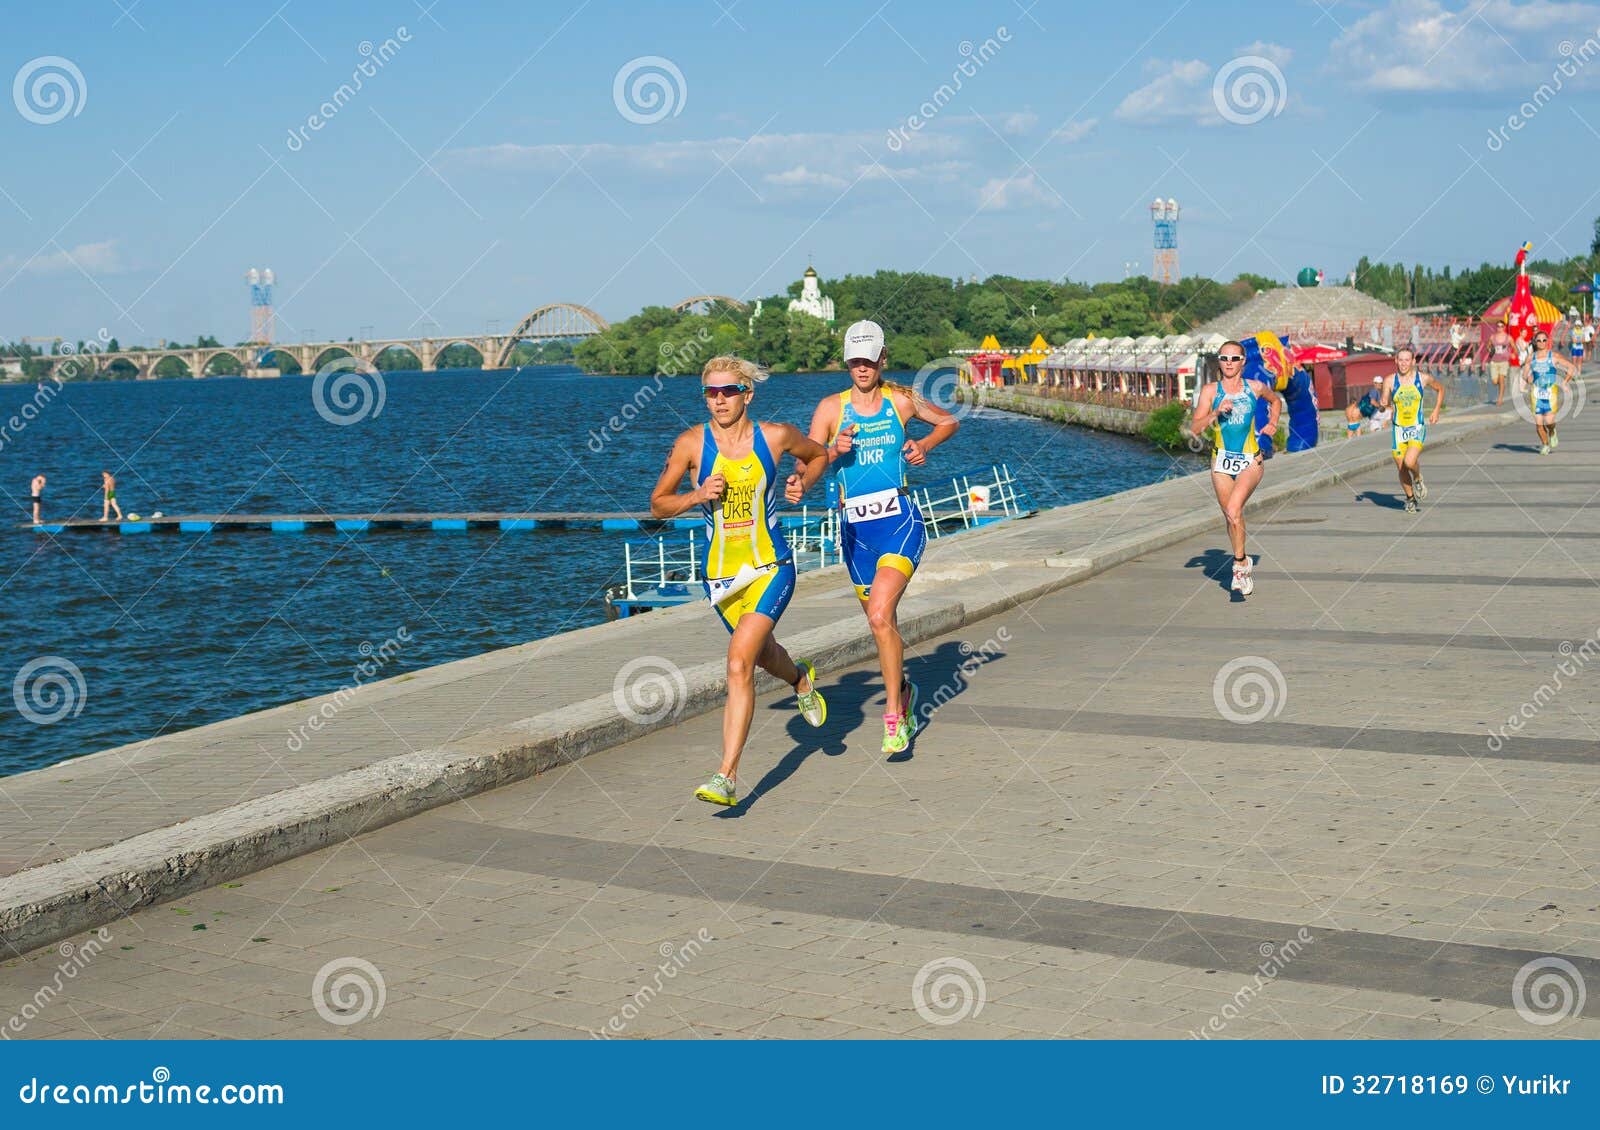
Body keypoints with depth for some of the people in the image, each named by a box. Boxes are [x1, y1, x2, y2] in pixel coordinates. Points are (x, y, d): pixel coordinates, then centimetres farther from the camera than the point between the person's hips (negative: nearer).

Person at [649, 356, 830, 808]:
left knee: (740, 662, -20)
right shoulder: (691, 443, -6)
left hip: (771, 567, -3)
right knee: (763, 653, 23)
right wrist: (696, 496, -15)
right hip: (721, 573, 3)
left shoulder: (776, 436, -6)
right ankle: (801, 679, 61)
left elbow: (819, 454, 17)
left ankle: (727, 778, -20)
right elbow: (658, 504, 1)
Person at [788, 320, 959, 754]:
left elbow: (950, 421, 20)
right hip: (855, 526, 3)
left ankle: (894, 715, -12)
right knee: (881, 622, 13)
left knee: (880, 615, -21)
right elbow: (807, 472, -2)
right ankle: (903, 690, 40)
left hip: (899, 519, -3)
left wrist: (925, 445, 3)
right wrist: (834, 451, -21)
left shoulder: (902, 400, 2)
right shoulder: (830, 408, 3)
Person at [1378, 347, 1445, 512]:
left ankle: (1418, 479, 10)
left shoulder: (1424, 379, -4)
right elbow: (1385, 403, 2)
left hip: (1417, 429, -2)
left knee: (1409, 462, -24)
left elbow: (1440, 388, 15)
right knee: (1401, 469, 5)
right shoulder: (1390, 381, -3)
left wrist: (1436, 410, 10)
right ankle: (1410, 498, 29)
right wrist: (1383, 405, -22)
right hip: (1398, 430, 2)